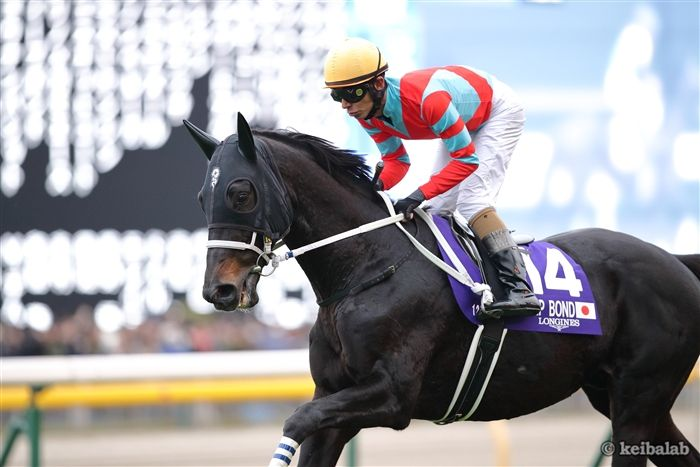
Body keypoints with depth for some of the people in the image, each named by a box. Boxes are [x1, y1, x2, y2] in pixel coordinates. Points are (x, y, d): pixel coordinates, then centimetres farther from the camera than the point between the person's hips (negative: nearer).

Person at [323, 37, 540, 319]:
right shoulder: (367, 114, -18)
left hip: (499, 113, -8)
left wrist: (420, 194, -45)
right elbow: (397, 161, -7)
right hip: (465, 123, 8)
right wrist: (379, 185, -29)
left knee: (471, 199, -23)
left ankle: (518, 288, -30)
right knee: (439, 207, 4)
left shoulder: (427, 98, -42)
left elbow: (467, 160, -36)